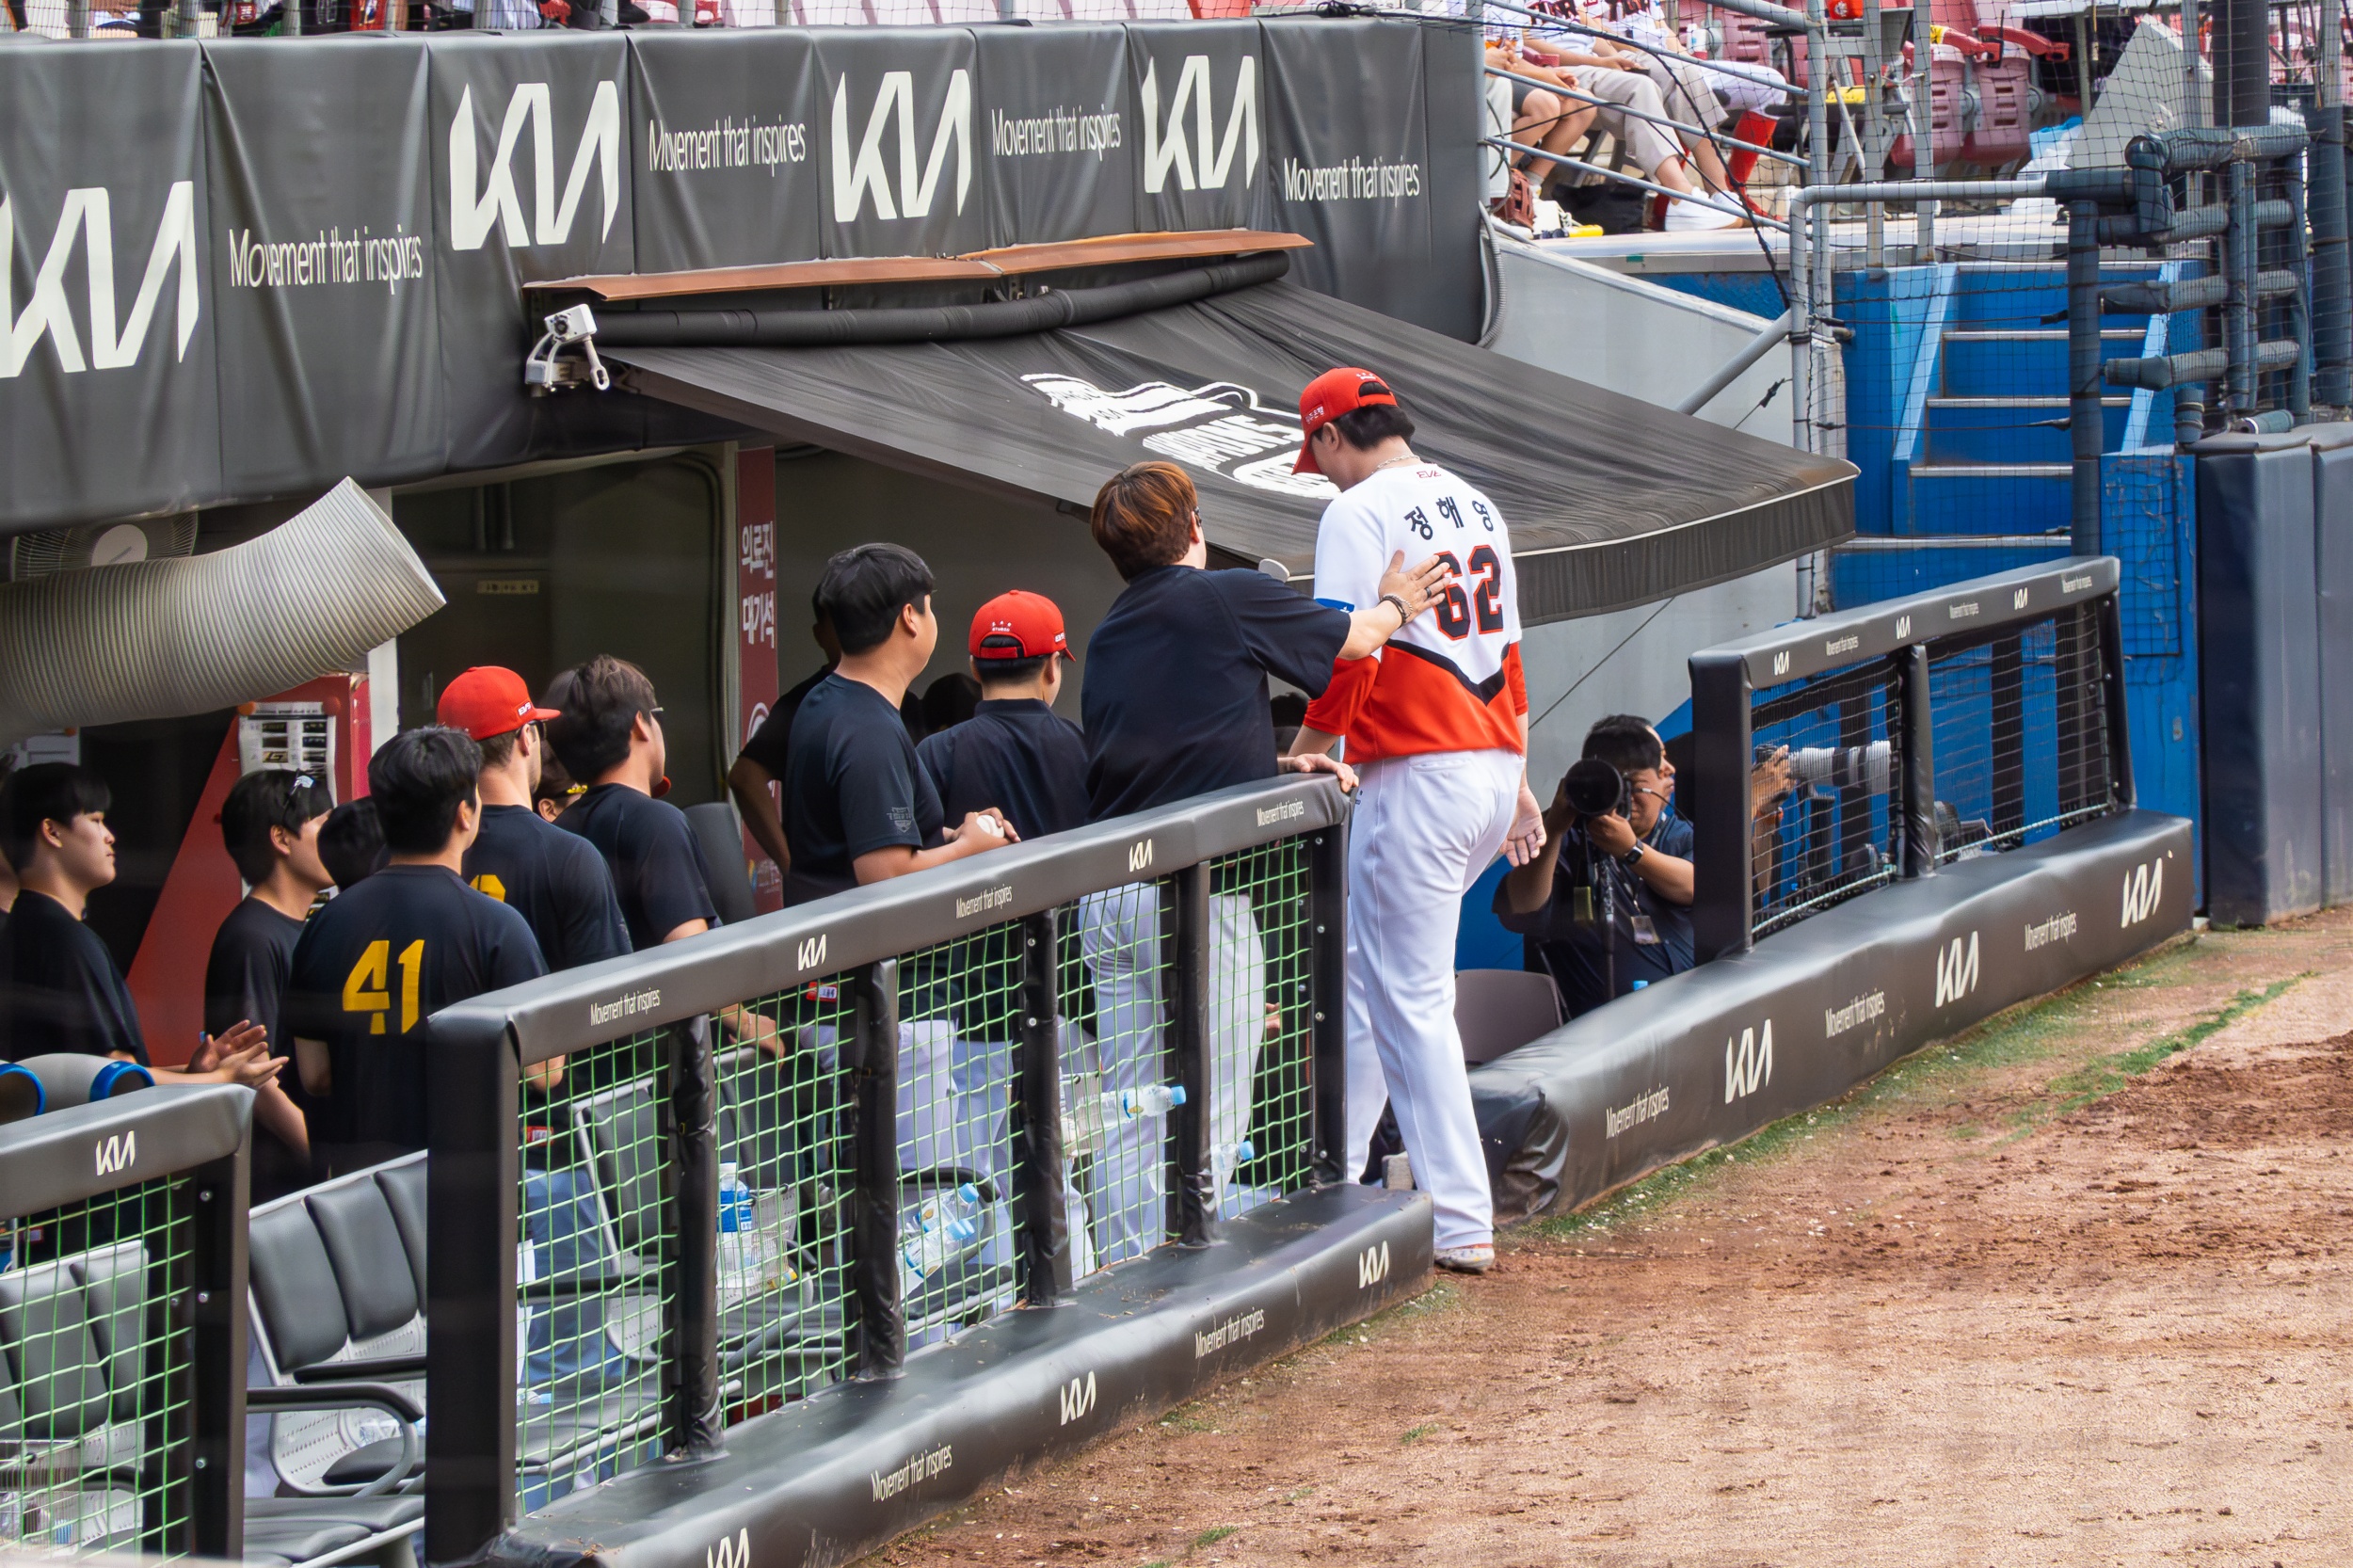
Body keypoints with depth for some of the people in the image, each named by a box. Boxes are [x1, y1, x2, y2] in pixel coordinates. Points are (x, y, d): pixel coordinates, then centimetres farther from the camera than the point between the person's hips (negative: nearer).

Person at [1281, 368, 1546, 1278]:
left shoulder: (1359, 512, -10)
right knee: (1359, 961, 19)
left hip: (1416, 776, -9)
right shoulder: (1475, 504, 16)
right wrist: (1517, 784, 25)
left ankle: (1461, 1224, -6)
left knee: (1410, 999, -4)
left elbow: (1347, 663, -18)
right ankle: (1333, 1177, 20)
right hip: (1495, 768, 9)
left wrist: (1298, 758, -6)